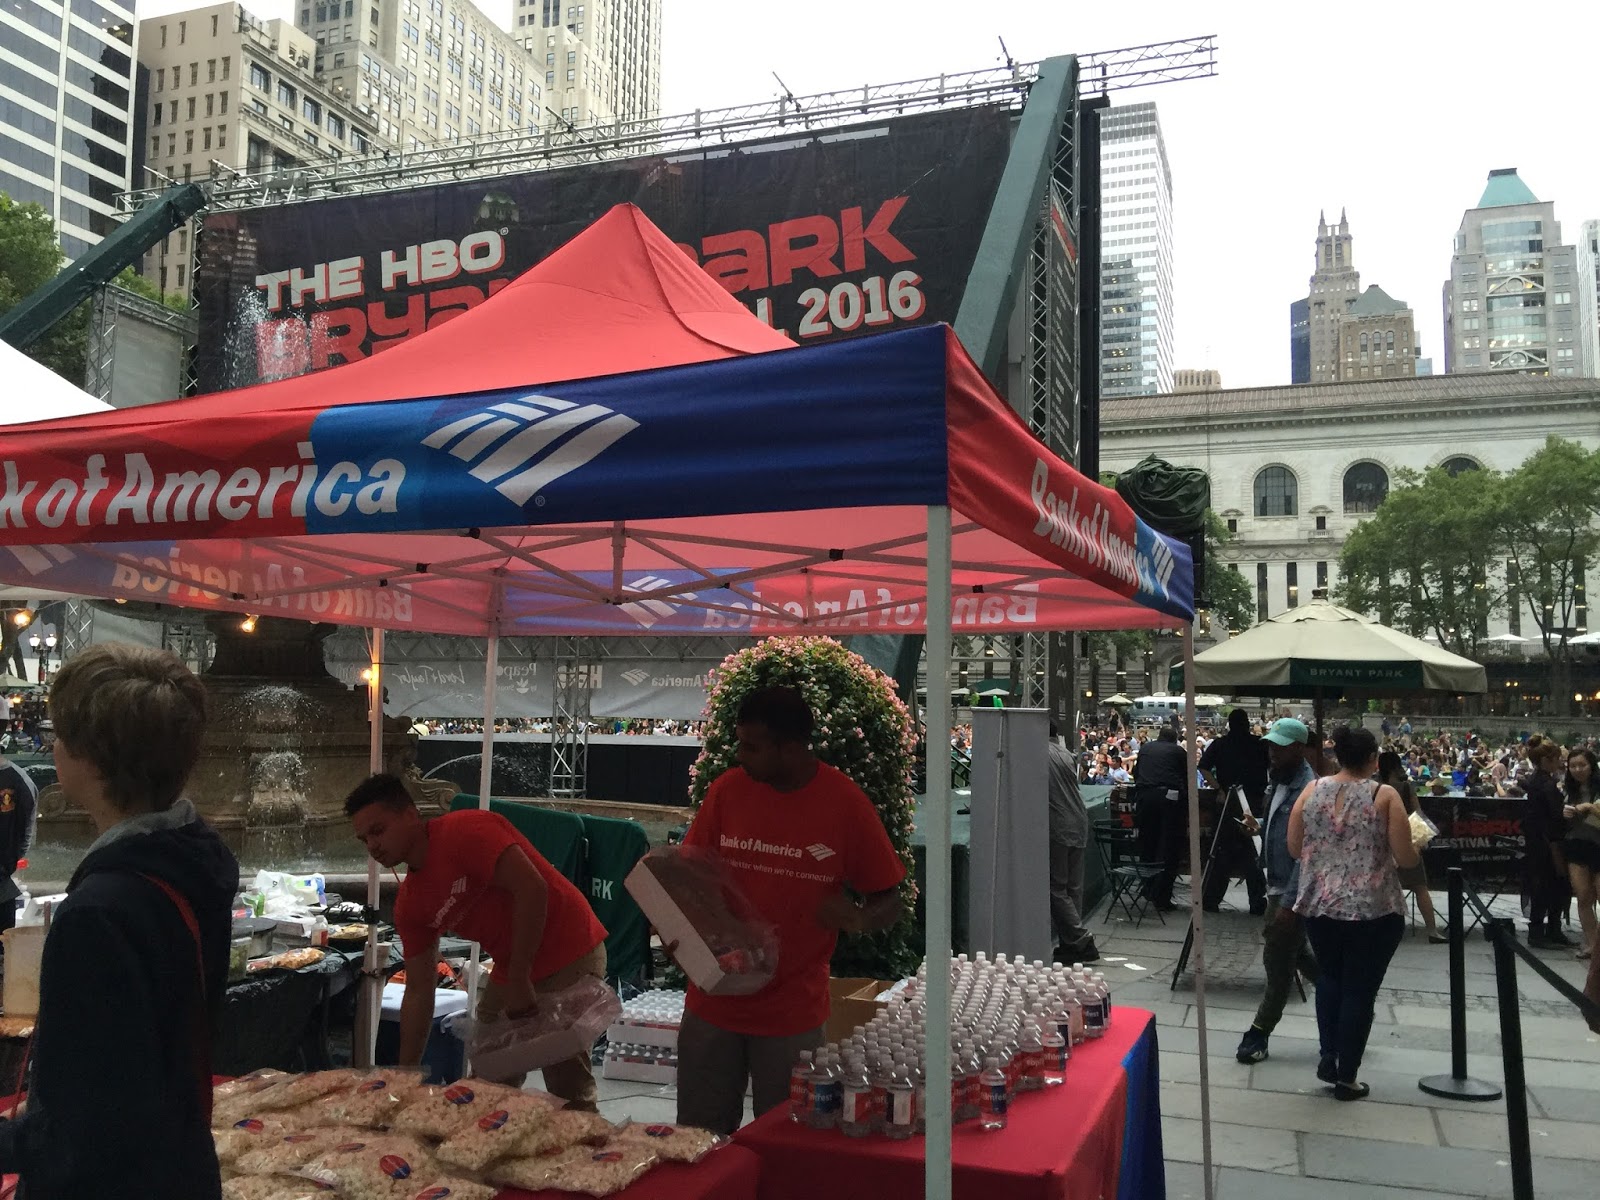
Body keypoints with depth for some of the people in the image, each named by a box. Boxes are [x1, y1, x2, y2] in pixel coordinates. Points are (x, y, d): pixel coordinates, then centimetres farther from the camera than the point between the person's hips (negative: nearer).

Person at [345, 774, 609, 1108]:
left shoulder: (465, 831, -17)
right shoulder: (409, 904, 6)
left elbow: (532, 888, -26)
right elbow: (418, 992, 10)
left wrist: (519, 982, -22)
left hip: (570, 954, -8)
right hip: (511, 970, 8)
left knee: (569, 1095, -8)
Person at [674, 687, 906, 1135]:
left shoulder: (845, 804, -9)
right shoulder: (727, 789, -3)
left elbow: (889, 901, -1)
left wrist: (858, 919, -22)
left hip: (793, 1014, -2)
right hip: (713, 1004, 2)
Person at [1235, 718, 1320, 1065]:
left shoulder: (1307, 789, -20)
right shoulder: (1278, 781, 9)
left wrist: (1289, 902, -24)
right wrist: (1260, 827, 5)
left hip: (1292, 890, -9)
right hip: (1278, 884, 9)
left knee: (1279, 959, 0)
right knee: (1294, 952, 20)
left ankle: (1259, 1033, 9)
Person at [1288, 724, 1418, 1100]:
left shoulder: (1311, 790, 1)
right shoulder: (1385, 796, -8)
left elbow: (1294, 848, 4)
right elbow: (1405, 858, -9)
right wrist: (1416, 847, 13)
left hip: (1319, 904, 3)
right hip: (1373, 908, -3)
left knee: (1329, 977, 23)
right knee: (1359, 988, 7)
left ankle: (1328, 1056, 18)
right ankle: (1346, 1076, 13)